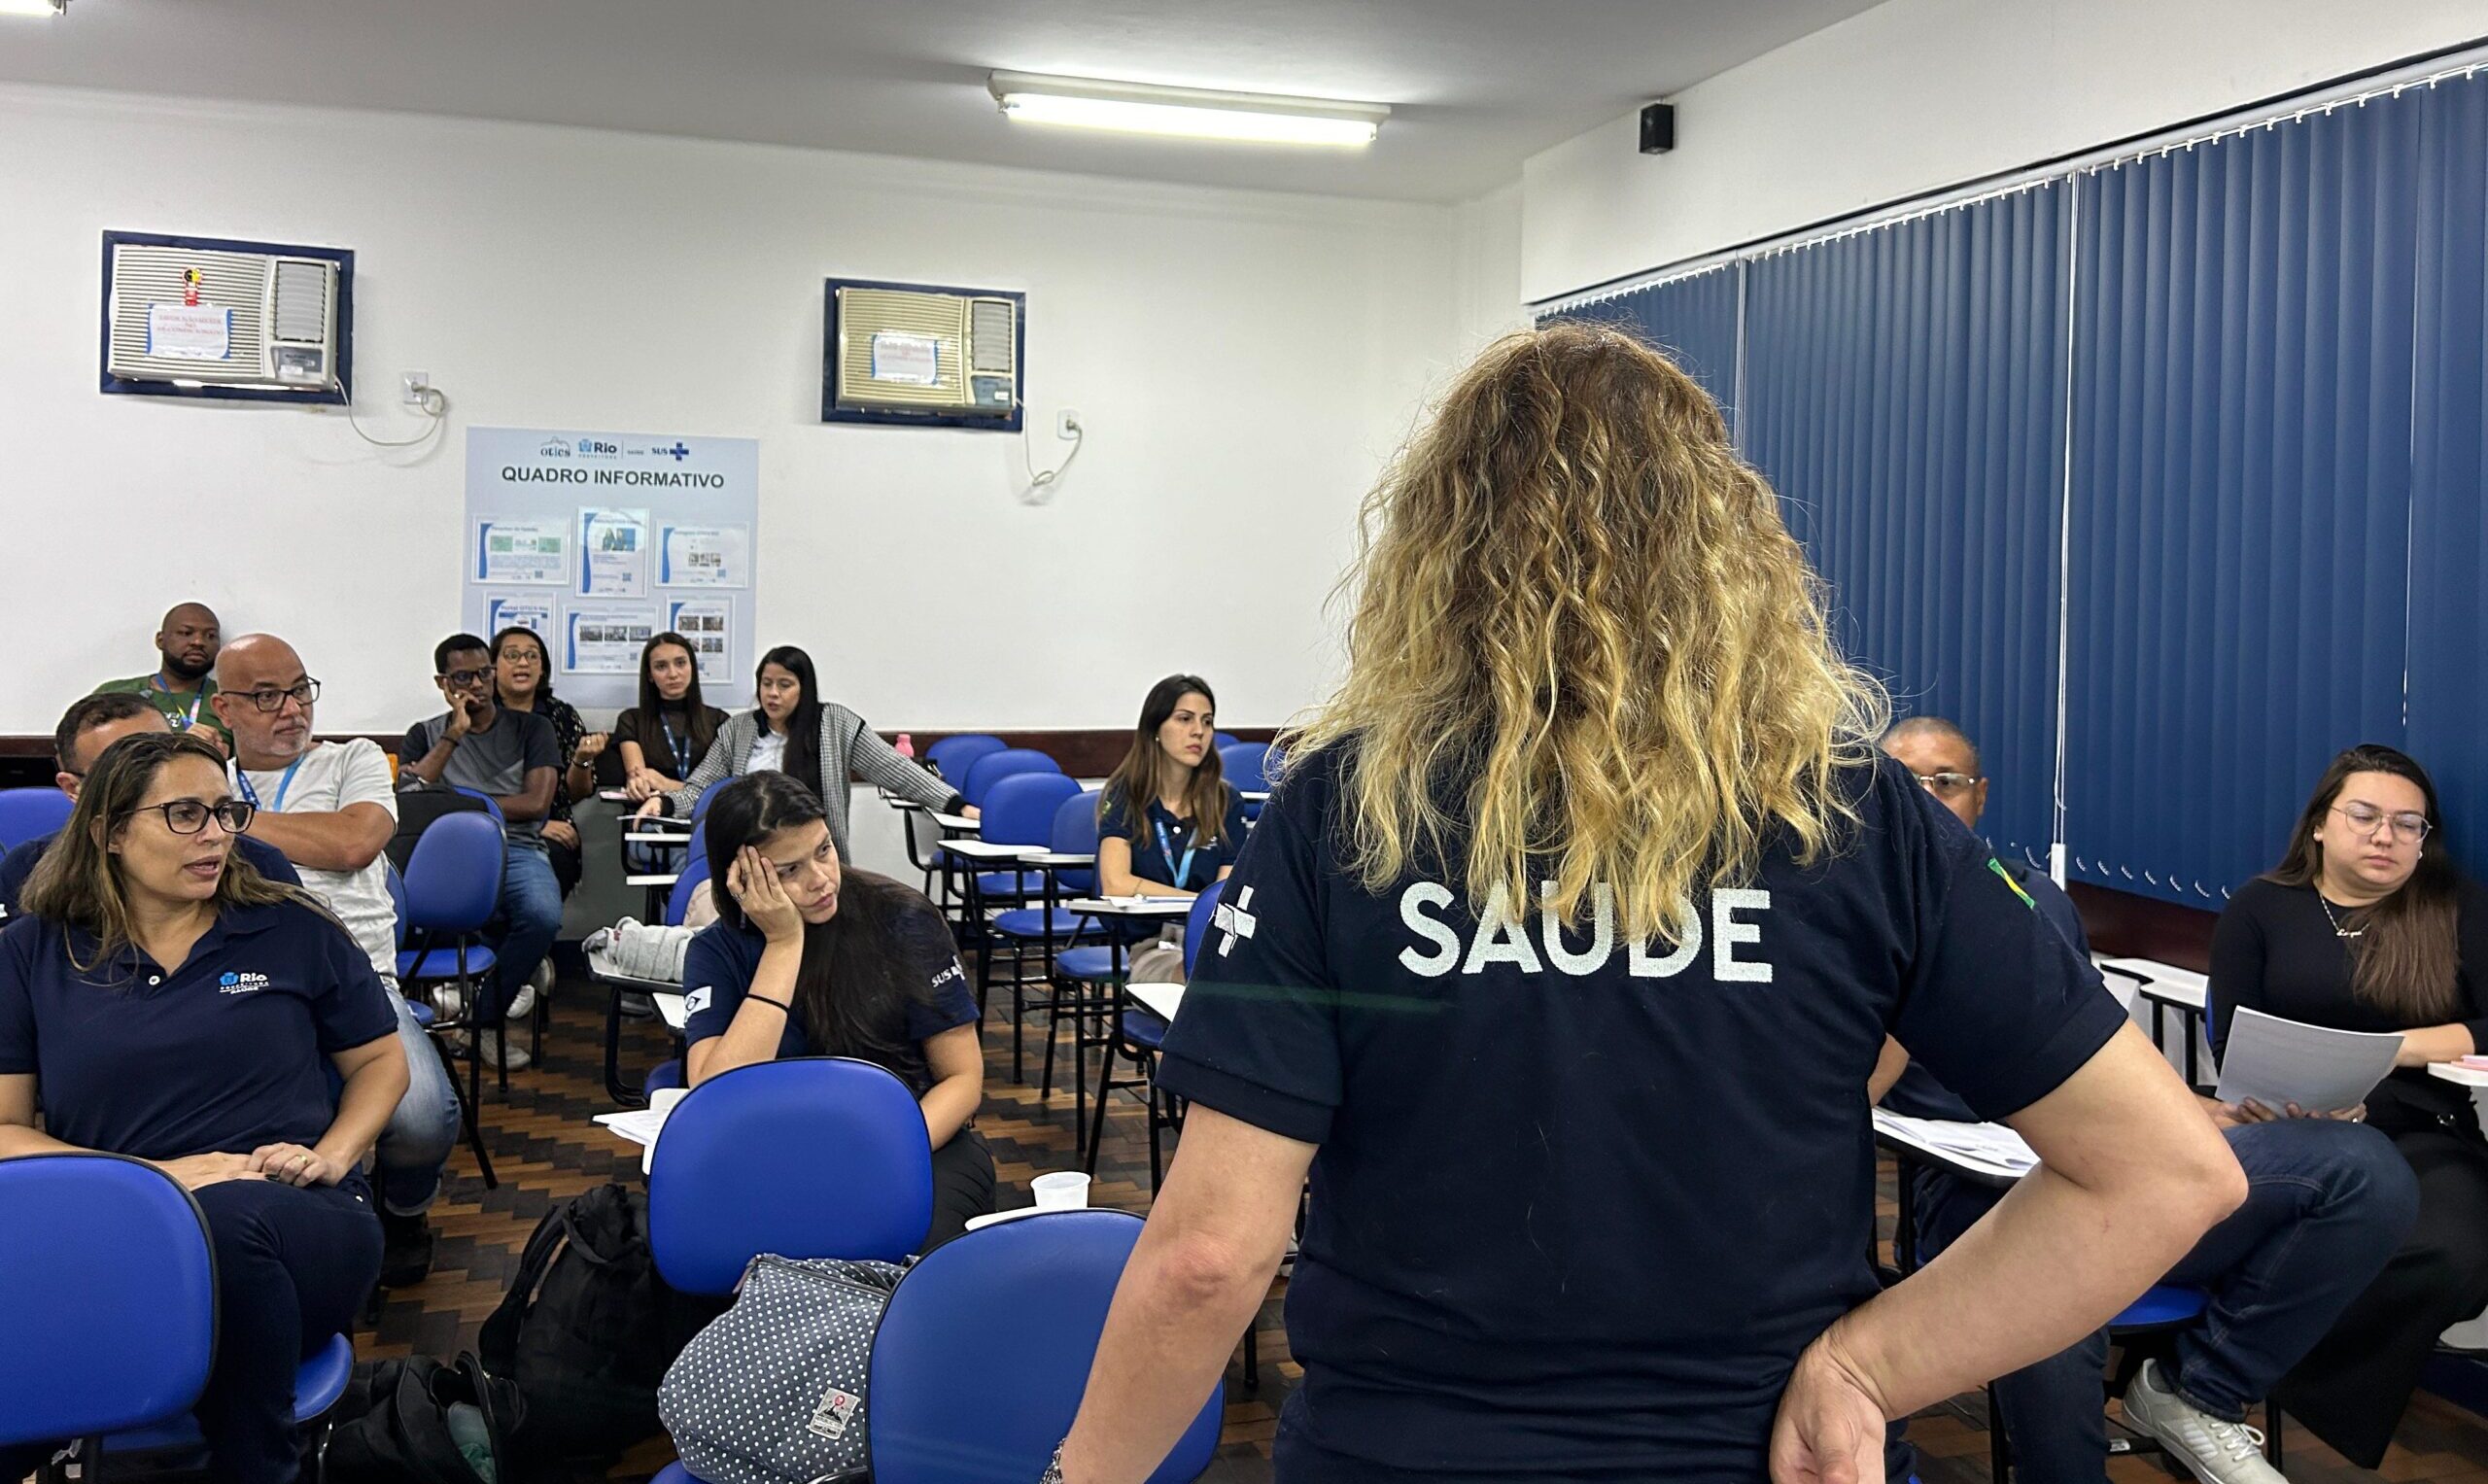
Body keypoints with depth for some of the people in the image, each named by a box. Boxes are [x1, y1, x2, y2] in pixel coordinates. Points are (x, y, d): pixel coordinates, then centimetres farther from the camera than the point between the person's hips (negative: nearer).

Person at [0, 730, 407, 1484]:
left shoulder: (294, 930, 12)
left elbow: (382, 1060, 20)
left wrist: (331, 1155, -1)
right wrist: (157, 1175, -9)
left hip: (299, 1223, 1)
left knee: (228, 1218, -38)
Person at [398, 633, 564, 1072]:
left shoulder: (529, 728, 16)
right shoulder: (425, 734, 21)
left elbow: (536, 802, 2)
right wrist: (453, 735, -2)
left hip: (516, 848, 0)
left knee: (543, 915, -35)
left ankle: (481, 1018, -12)